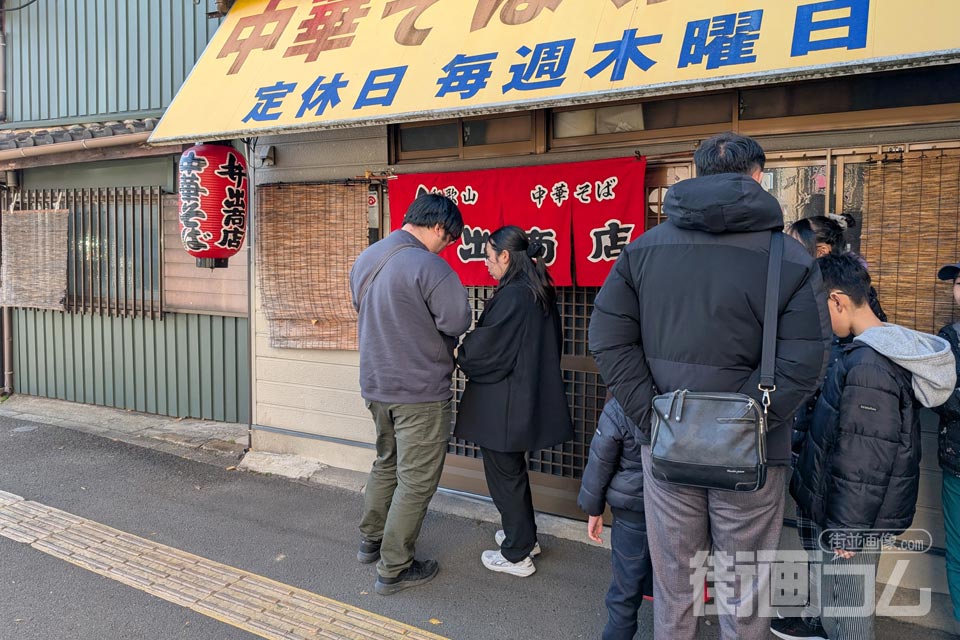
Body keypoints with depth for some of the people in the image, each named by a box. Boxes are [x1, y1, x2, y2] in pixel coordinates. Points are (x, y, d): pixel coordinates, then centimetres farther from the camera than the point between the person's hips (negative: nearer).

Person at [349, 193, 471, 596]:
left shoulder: (365, 260, 5)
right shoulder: (429, 267, -21)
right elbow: (457, 323, -19)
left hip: (375, 385, 8)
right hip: (420, 392, -8)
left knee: (386, 464, 26)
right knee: (416, 481, 5)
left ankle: (370, 540, 39)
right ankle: (393, 570, 15)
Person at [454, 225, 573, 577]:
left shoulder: (512, 296, -22)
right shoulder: (540, 292, 6)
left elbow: (486, 348, -19)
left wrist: (456, 354, 2)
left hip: (505, 403, -9)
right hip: (532, 398, 9)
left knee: (504, 473, 5)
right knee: (513, 469, 23)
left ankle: (516, 555, 17)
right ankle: (525, 536, 38)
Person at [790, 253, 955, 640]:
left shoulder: (867, 368, -26)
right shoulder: (889, 350, 6)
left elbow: (864, 465, -25)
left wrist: (846, 530, -16)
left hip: (854, 519, -9)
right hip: (849, 514, 9)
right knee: (846, 604, 23)